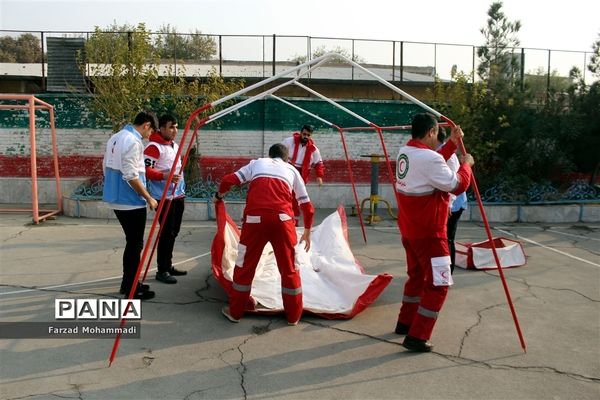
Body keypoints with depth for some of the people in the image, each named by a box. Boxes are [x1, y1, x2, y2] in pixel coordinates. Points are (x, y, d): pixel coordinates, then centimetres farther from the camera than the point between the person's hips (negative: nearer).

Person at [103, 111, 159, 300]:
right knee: (135, 244, 1)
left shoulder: (116, 137, 12)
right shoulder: (133, 142, -18)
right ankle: (132, 289, 9)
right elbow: (131, 176, -23)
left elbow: (106, 166, 18)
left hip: (117, 199, 10)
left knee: (132, 242, 19)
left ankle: (128, 283, 28)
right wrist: (149, 198, -16)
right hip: (131, 201, -10)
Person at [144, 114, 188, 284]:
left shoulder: (175, 145, 15)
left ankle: (168, 266, 25)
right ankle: (161, 271, 4)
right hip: (165, 197, -9)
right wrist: (164, 176, -32)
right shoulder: (154, 147, -13)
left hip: (178, 196, 9)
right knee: (166, 233, -6)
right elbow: (146, 169, -20)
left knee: (173, 232, 14)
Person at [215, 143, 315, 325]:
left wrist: (219, 196, 38)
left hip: (255, 217, 0)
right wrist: (307, 232, 40)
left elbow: (228, 180, 17)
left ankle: (235, 311, 28)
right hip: (282, 218, 0)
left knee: (245, 264, 16)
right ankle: (293, 315, 25)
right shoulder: (292, 170, 26)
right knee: (289, 267, 15)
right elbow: (307, 206, 27)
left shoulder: (257, 163, 26)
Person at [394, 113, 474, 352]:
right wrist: (466, 164, 1)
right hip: (428, 233, -9)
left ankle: (405, 322, 35)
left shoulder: (405, 152, 5)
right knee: (439, 283, 0)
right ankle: (417, 337, 2)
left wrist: (452, 144, 15)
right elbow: (458, 185, -16)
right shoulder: (429, 157, -22)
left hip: (409, 230, 9)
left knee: (417, 275, 23)